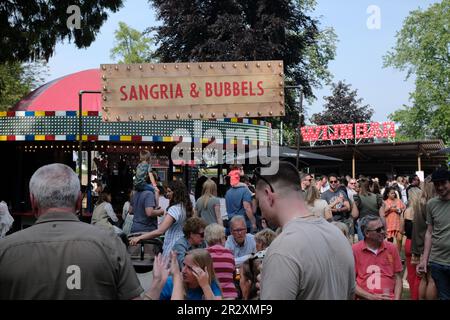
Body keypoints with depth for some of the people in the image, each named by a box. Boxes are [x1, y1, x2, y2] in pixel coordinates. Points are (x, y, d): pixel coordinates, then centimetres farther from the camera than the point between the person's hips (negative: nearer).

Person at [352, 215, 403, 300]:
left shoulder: (391, 248, 8)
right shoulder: (355, 250, -3)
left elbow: (398, 278, 12)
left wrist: (396, 298, -2)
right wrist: (372, 297, -7)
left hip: (389, 298, 4)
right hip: (365, 298, -3)